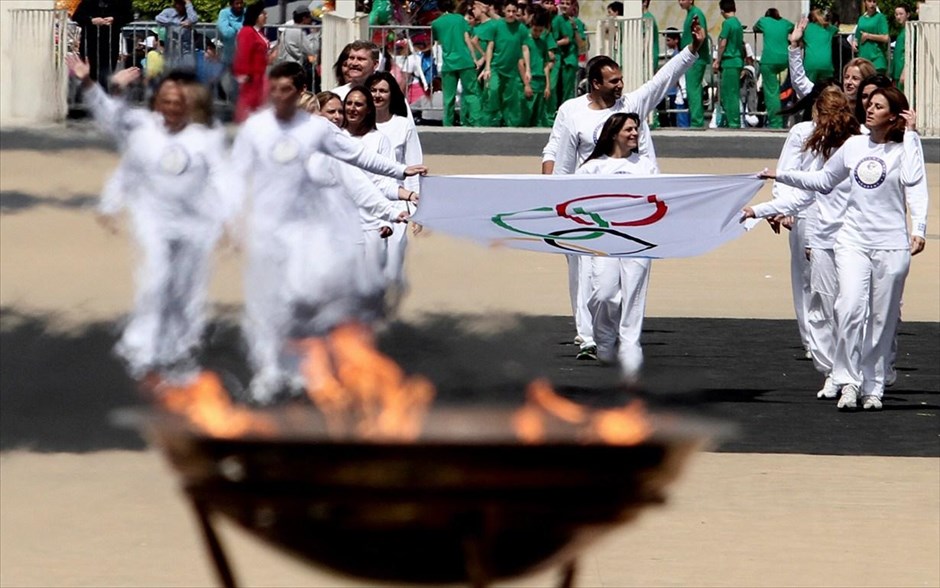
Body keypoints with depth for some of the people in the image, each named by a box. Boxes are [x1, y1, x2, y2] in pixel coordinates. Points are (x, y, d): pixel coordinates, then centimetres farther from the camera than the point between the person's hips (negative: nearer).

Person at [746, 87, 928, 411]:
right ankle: (849, 381, -9)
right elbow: (823, 181, 22)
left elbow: (914, 183, -17)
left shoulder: (905, 148, -2)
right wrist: (781, 176, 18)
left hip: (891, 246, -2)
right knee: (851, 308, -16)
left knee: (882, 319, 3)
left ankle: (873, 387, 13)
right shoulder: (854, 146, 10)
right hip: (853, 240, 2)